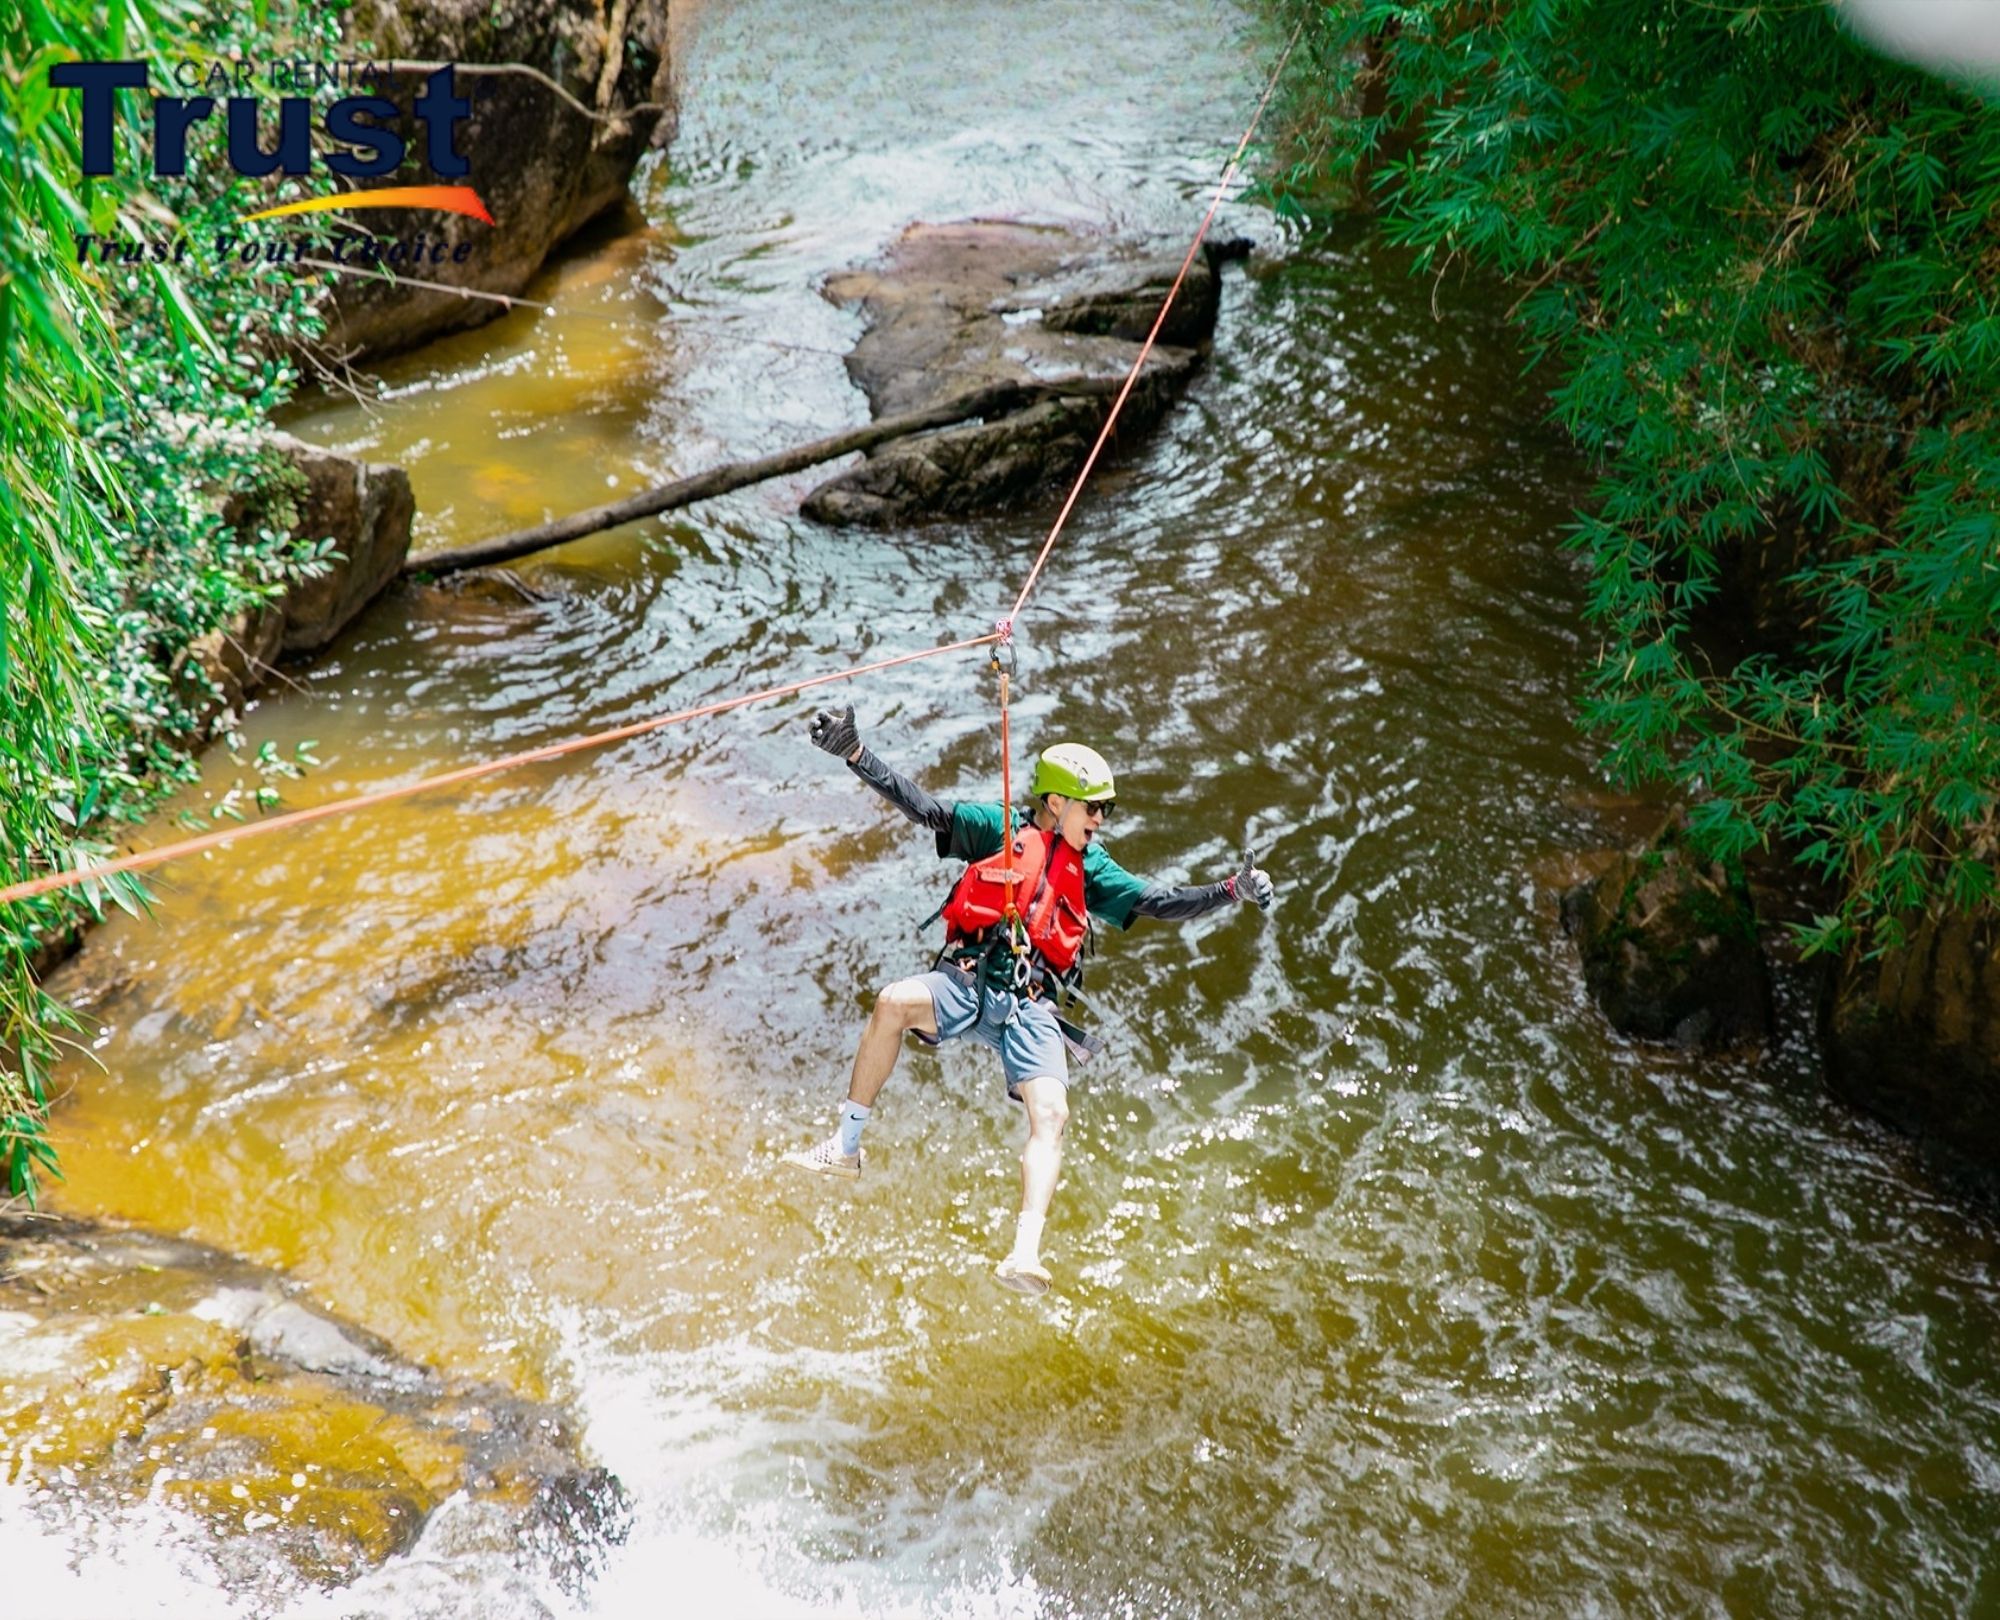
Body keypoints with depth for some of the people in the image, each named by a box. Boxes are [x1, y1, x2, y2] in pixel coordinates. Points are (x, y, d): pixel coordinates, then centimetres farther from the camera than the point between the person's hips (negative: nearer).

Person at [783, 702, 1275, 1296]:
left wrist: (1232, 889, 2)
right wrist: (854, 753, -4)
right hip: (965, 979, -2)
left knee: (1050, 1114, -21)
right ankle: (845, 1146, -19)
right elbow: (923, 808, 6)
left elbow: (1161, 903, 15)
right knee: (894, 1001, -33)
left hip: (1030, 1004, 2)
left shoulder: (1092, 870, 20)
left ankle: (1025, 1253, -28)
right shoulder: (996, 829, 12)